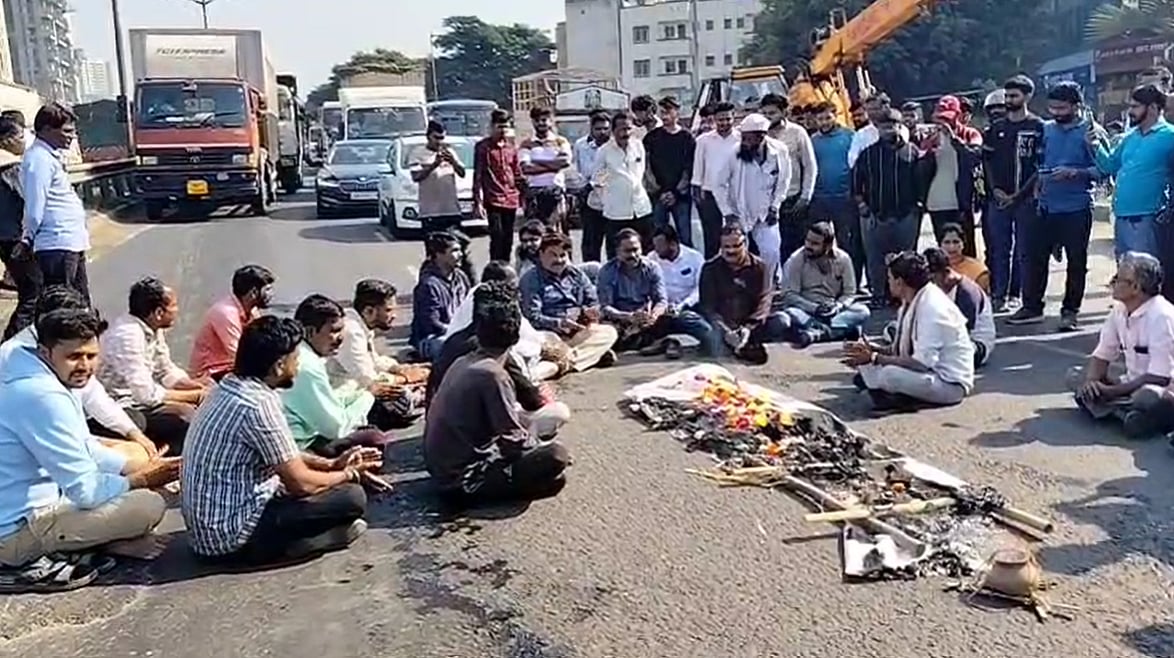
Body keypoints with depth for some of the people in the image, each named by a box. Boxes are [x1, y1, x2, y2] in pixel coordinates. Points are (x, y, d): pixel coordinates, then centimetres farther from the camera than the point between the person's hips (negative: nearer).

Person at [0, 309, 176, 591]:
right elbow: (86, 490, -23)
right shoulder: (43, 397, -26)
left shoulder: (50, 381, 5)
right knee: (149, 505, -19)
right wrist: (143, 479, -8)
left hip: (23, 506, 10)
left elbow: (85, 451, 15)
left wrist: (141, 468, 1)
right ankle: (29, 565, -7)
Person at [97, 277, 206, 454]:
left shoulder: (155, 329, 1)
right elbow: (147, 394, -26)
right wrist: (195, 395, -18)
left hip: (139, 397, 9)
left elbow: (167, 373, 12)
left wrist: (196, 385, -6)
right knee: (187, 421, -23)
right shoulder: (127, 335, -25)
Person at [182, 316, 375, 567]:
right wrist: (348, 474, -1)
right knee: (352, 496, -12)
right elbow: (301, 483, -19)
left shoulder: (230, 386, 4)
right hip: (231, 536, -10)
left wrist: (332, 464, 8)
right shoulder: (257, 405, -24)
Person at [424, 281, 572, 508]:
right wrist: (546, 448, 0)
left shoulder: (462, 363, 4)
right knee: (555, 457, -13)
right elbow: (514, 441, -19)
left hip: (443, 470, 9)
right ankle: (481, 491, -8)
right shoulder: (492, 375, -21)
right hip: (462, 483, -9)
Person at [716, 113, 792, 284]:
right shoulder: (735, 154, -16)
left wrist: (774, 207, -2)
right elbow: (721, 186, -5)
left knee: (771, 254, -8)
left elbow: (783, 182, 5)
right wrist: (728, 213, -9)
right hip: (738, 215, -1)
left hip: (766, 215, 1)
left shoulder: (779, 151, -11)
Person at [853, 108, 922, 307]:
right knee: (875, 259, 2)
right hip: (875, 216, 1)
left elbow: (919, 179, 1)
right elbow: (856, 183, 8)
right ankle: (878, 294, 11)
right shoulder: (868, 153, 8)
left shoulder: (910, 150, 5)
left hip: (905, 215, -1)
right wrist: (862, 206, 0)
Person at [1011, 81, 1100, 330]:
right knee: (1035, 256, 7)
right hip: (1046, 207, 5)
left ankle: (1070, 311, 14)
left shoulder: (1090, 131, -7)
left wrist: (1074, 173, -24)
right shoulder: (1047, 129, 9)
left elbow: (1102, 169, -11)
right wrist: (1039, 182, 3)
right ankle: (1032, 307, 17)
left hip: (1076, 208, -5)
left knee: (1076, 261, 4)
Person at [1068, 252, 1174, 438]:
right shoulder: (1120, 310, 0)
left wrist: (1111, 391, -20)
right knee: (1075, 376, -3)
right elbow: (1101, 355, 8)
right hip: (1133, 382, 9)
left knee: (1148, 397, -41)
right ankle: (1127, 412, -19)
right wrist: (1091, 381, -14)